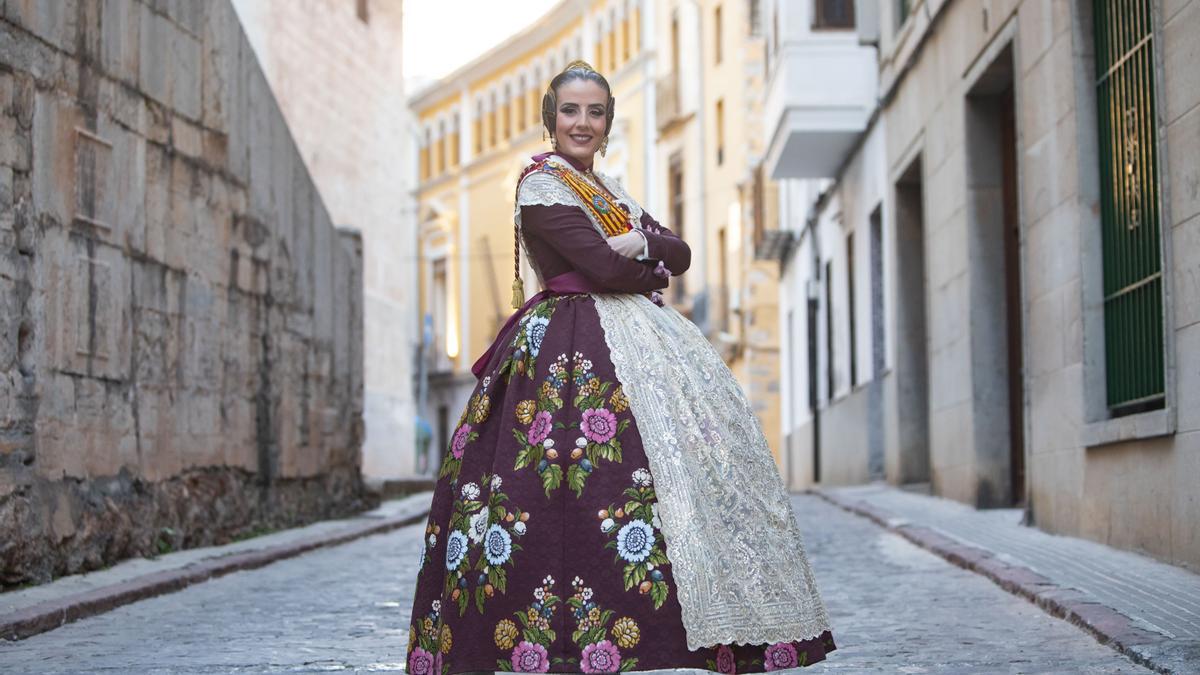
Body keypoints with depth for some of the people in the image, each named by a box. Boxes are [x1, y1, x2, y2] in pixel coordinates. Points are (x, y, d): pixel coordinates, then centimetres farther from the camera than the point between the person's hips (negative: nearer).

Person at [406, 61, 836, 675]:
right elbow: (605, 268, -15)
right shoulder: (541, 185, -4)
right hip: (577, 351, -9)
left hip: (639, 341, 9)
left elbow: (679, 254, 11)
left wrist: (641, 244, -9)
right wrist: (653, 272, 3)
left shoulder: (610, 192, 22)